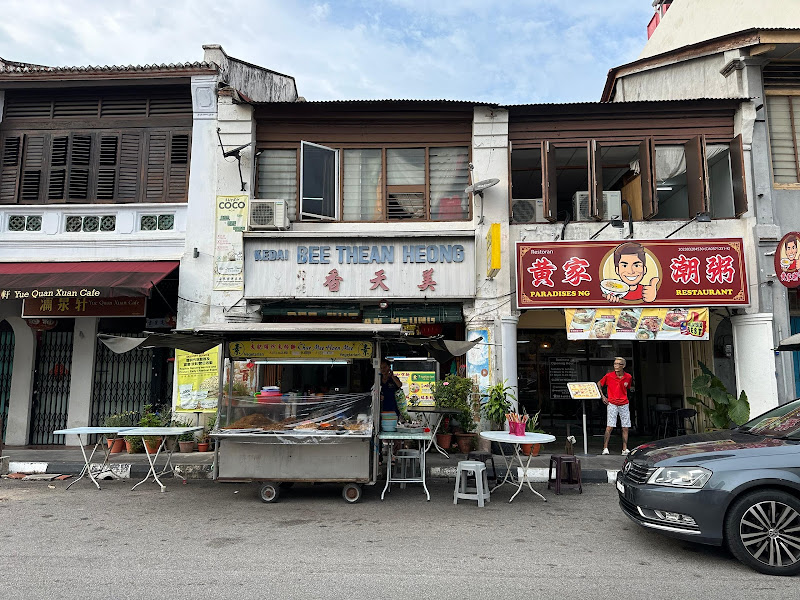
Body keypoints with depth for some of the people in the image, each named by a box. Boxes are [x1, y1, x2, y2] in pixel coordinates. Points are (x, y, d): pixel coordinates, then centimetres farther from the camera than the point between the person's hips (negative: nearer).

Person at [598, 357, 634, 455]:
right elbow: (598, 384, 8)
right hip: (612, 404, -3)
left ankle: (624, 449, 13)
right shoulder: (609, 376, -6)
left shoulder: (628, 377, 2)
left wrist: (631, 389, 3)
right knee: (609, 427, -8)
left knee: (625, 428, 4)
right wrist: (602, 396, 2)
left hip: (624, 404, 3)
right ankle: (605, 448, -2)